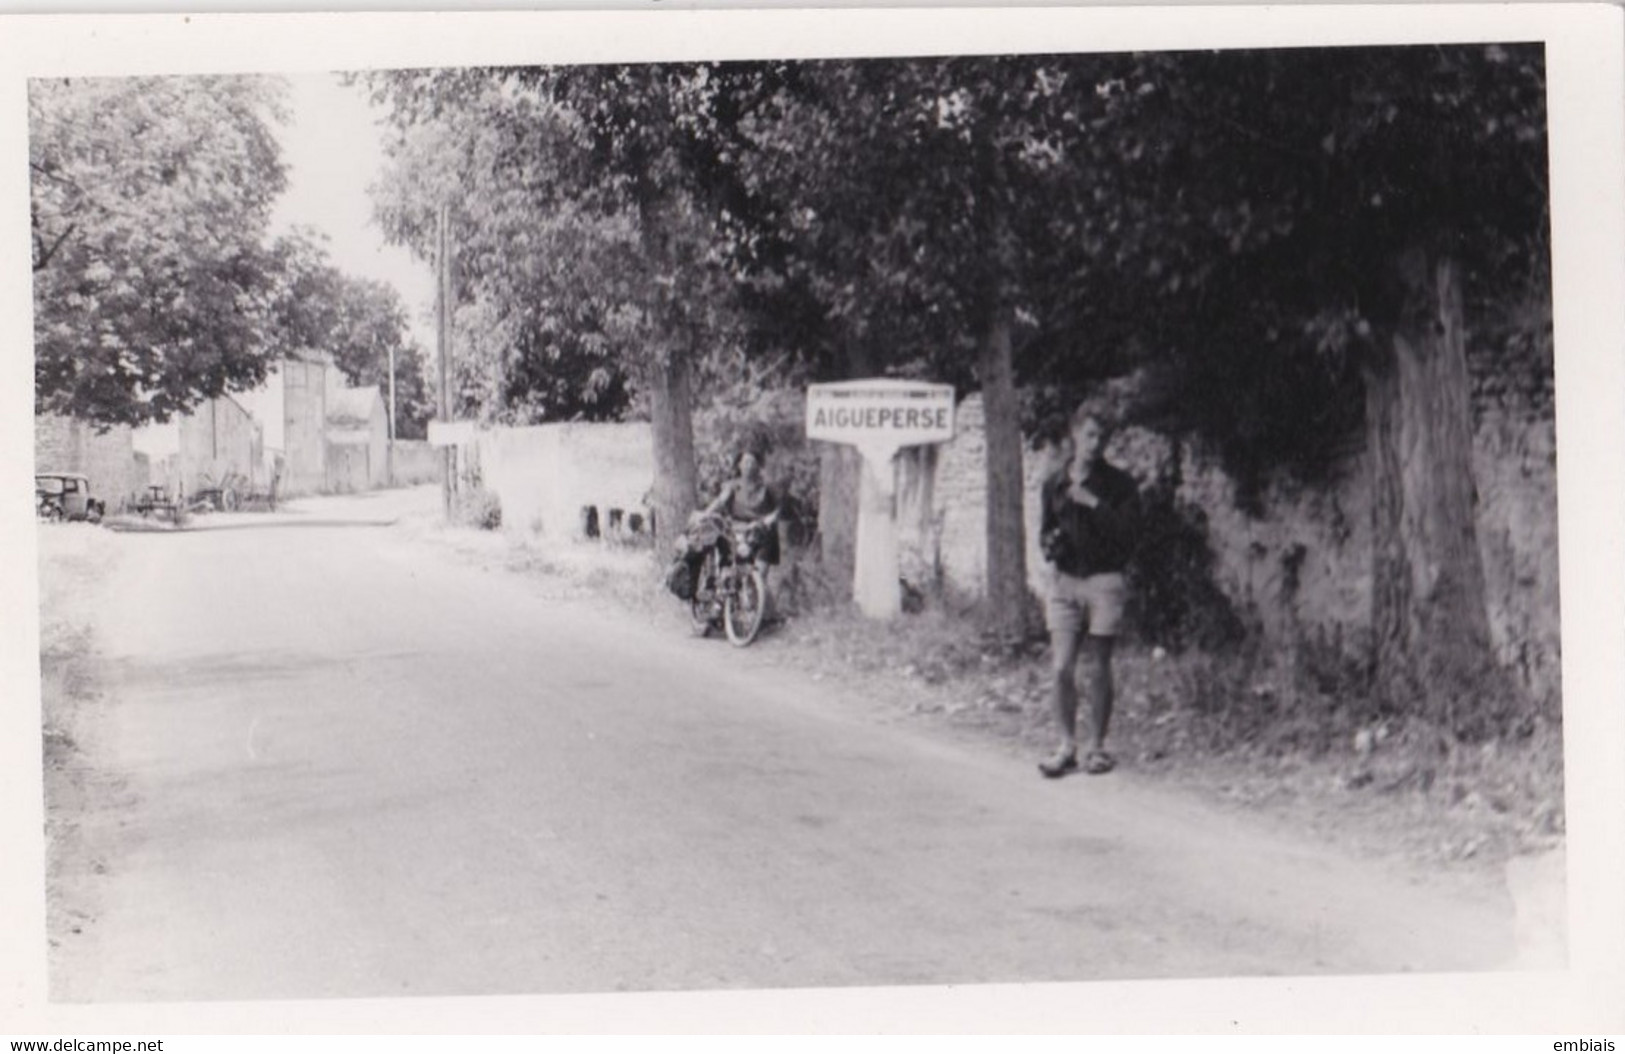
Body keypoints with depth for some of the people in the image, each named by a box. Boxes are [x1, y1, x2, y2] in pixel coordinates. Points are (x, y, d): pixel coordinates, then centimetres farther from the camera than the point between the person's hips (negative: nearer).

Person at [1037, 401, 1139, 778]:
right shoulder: (1055, 484, 9)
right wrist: (1050, 543, -6)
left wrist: (1093, 503, -17)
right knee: (1062, 668, -2)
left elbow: (1127, 532, -10)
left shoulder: (1119, 484, -1)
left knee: (1096, 669, 2)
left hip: (1104, 581, -3)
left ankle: (1096, 748, 13)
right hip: (1065, 580, 3)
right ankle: (1067, 747, 7)